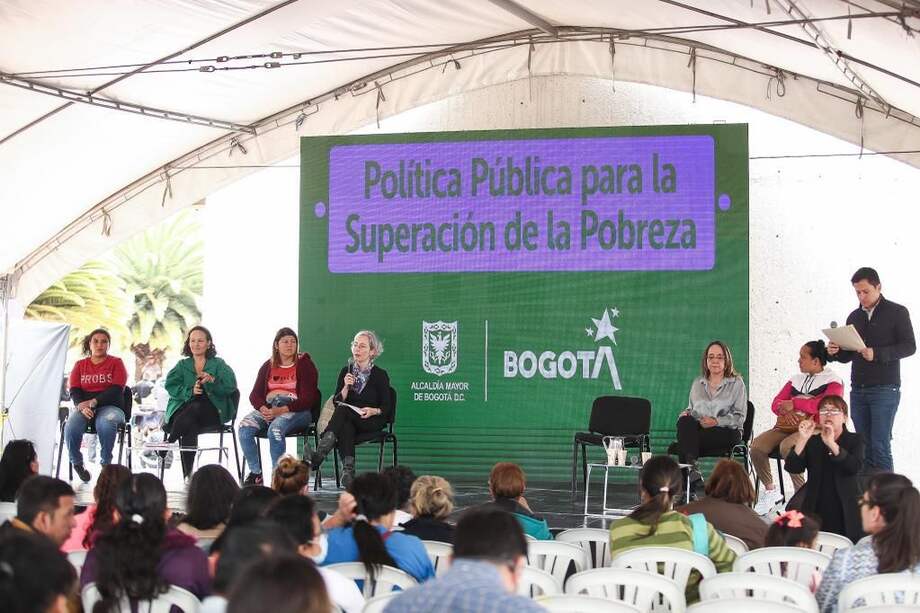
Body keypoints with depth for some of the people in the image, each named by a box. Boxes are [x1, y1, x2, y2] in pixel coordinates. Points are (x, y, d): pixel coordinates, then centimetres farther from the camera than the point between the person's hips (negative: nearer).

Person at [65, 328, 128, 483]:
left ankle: (106, 463, -20)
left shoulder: (116, 363, 8)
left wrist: (93, 402, -19)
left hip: (110, 406, -2)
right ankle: (77, 463, -6)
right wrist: (81, 406, -18)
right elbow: (74, 390, 5)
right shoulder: (80, 365, 17)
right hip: (84, 407, 2)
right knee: (71, 427, -31)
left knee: (106, 423, -40)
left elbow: (116, 390, -6)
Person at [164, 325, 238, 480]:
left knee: (195, 407, -37)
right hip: (183, 408, 1)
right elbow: (171, 386, 6)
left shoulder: (218, 364, 17)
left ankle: (167, 443, -34)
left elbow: (230, 386, 0)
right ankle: (188, 476, -40)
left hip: (211, 411, -1)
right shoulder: (182, 365, 23)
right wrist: (190, 391, -13)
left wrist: (213, 380, -19)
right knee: (189, 426, -34)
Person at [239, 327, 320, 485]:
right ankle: (255, 473, -16)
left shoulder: (304, 365, 4)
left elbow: (308, 399, -7)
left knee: (275, 429, -36)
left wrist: (282, 410, -19)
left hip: (296, 410, -5)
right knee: (244, 427, -24)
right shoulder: (268, 366, 19)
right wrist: (262, 408, -12)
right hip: (268, 409, 5)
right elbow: (255, 395, 12)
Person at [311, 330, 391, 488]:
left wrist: (374, 411, -19)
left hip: (372, 422, -3)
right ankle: (348, 471, -52)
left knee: (343, 410, -33)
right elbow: (337, 402, 8)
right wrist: (346, 387, -9)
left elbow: (387, 407, 2)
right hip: (348, 420, 3)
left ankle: (319, 455, -48)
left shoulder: (380, 375, 4)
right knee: (345, 427, -37)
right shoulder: (346, 372, 15)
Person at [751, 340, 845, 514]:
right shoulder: (796, 378, 21)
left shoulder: (833, 380, 2)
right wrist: (785, 410, -11)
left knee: (786, 446, -36)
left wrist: (794, 403, -10)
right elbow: (776, 403, 14)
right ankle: (770, 491, -2)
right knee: (756, 446, -20)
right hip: (787, 426, 6)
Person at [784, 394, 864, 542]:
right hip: (816, 512, 2)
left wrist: (831, 444, -22)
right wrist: (802, 439, -15)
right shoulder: (812, 442, 11)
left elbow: (855, 467, -13)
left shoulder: (855, 440, 6)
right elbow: (792, 468, -3)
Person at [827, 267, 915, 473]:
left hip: (885, 388, -5)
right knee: (864, 447, 2)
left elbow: (909, 346, -7)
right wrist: (835, 353, -2)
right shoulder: (854, 317, 17)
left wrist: (877, 354, -19)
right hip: (858, 390, 5)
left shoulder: (897, 312, 2)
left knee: (880, 446, -10)